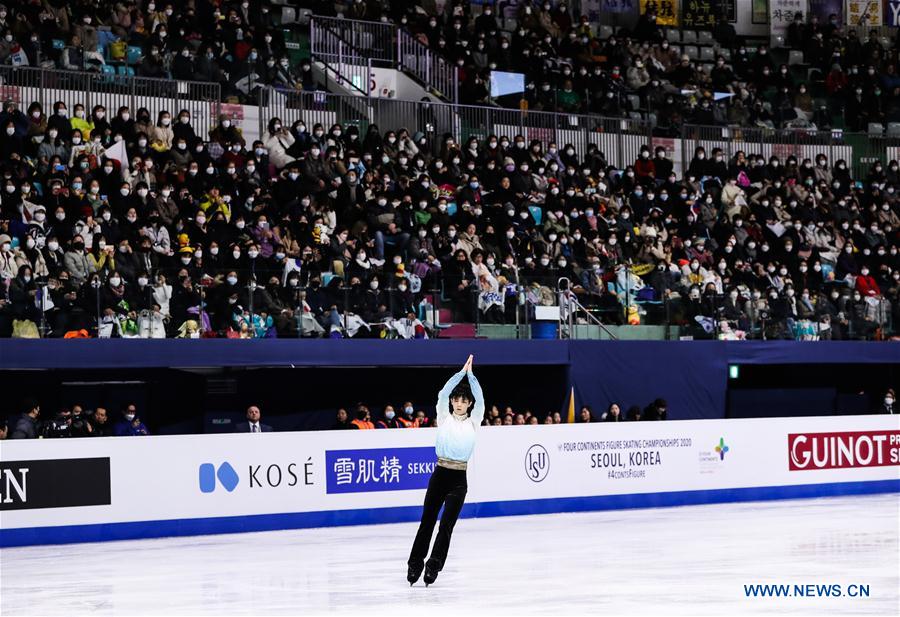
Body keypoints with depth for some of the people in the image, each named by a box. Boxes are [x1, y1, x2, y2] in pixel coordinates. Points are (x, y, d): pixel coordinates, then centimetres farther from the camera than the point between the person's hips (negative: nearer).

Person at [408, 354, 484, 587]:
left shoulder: (473, 421, 7)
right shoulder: (444, 417, 7)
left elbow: (480, 398, -6)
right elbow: (444, 393, -5)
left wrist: (471, 374, -10)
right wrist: (462, 372, -10)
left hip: (460, 478, -1)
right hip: (440, 474, 1)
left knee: (447, 523, -9)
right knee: (427, 521, 4)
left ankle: (434, 565, -11)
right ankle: (415, 563, 11)